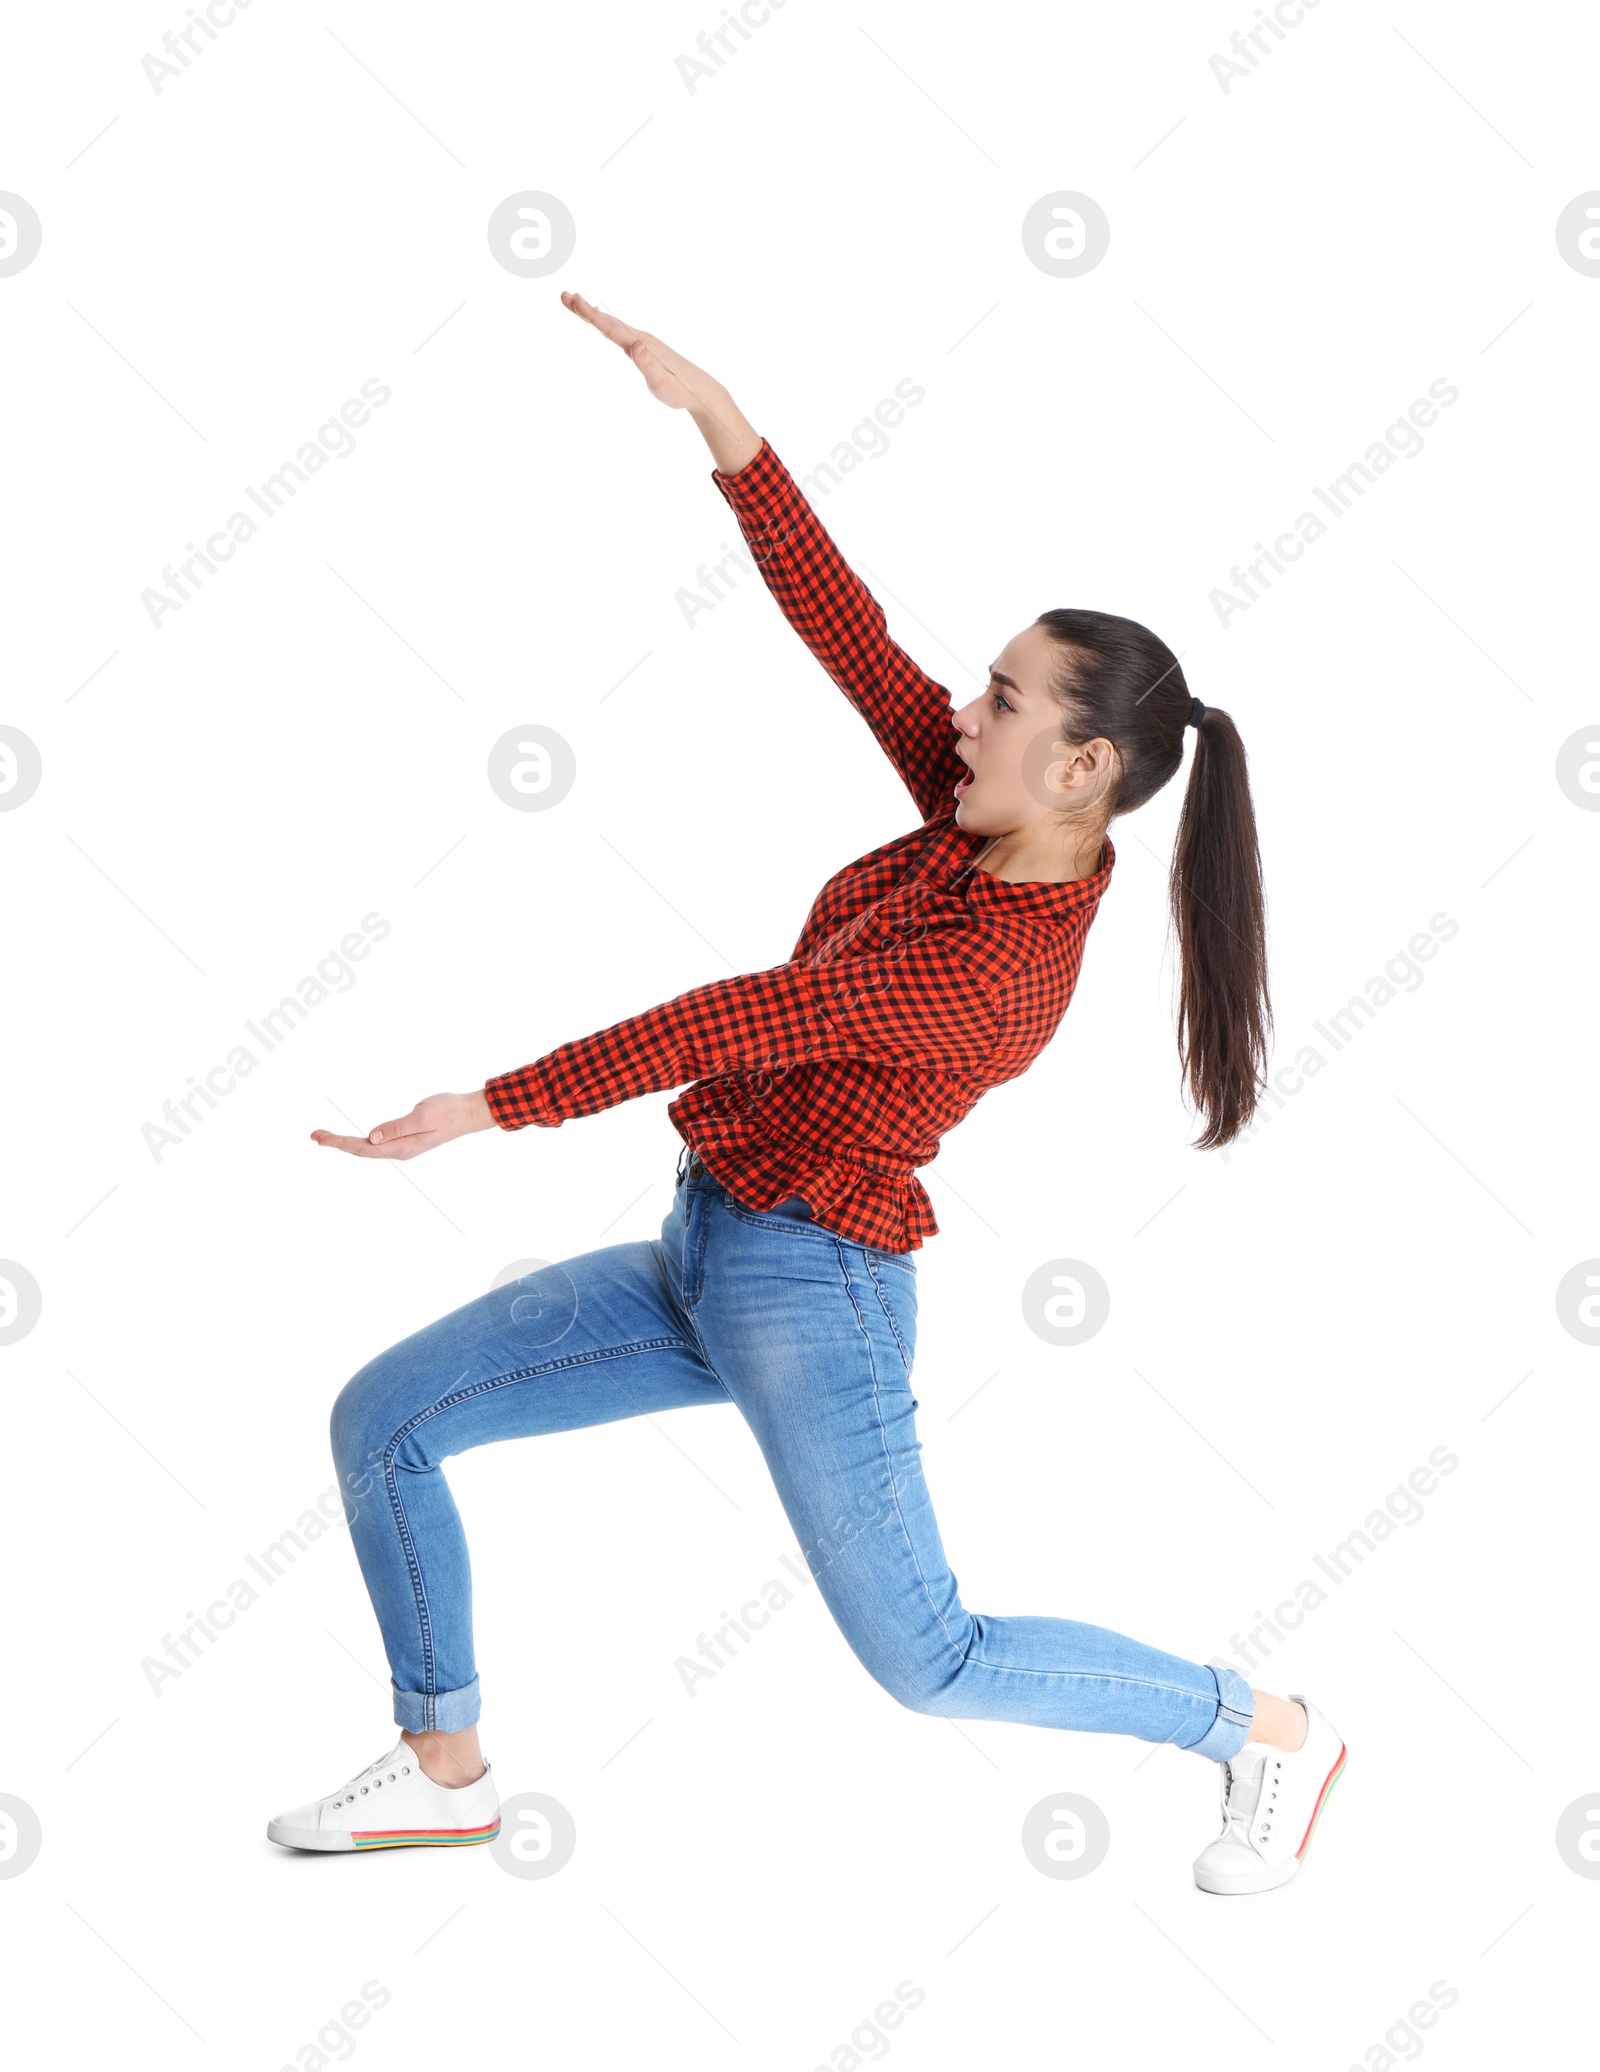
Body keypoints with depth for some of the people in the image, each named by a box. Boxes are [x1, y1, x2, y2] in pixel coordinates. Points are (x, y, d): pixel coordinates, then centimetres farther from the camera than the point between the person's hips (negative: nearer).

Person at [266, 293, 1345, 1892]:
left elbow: (741, 1022, -24)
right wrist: (716, 415, -8)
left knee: (927, 1663, 4)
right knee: (381, 1419, 6)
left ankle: (1264, 1730, 24)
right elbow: (840, 622, -3)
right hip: (705, 1257, 9)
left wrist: (488, 1108, -21)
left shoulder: (1003, 968, -25)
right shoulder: (989, 826, -1)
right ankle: (443, 1770, 22)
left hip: (809, 1285, -9)